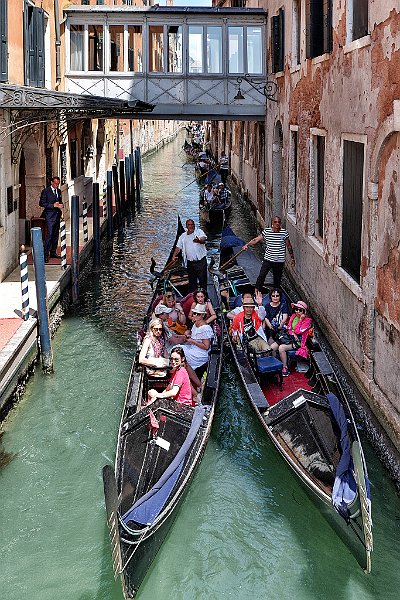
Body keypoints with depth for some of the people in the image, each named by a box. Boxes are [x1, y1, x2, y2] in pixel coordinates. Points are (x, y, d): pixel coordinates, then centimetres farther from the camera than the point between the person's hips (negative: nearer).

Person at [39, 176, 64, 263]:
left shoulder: (58, 191, 13)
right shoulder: (46, 191, -7)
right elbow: (41, 203, -11)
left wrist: (61, 205, 0)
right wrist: (53, 205, -18)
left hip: (57, 215, 7)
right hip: (50, 215, -7)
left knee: (56, 234, 10)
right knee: (49, 234, -12)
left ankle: (53, 252, 18)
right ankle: (46, 254, -10)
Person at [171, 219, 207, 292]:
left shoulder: (199, 232, 2)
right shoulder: (183, 236, 13)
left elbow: (204, 239, -18)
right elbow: (178, 247, 14)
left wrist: (199, 240, -42)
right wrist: (174, 256, -2)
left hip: (201, 260, -4)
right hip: (190, 262, 4)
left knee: (202, 279, -4)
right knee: (192, 280, 9)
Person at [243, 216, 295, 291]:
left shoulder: (284, 233, -3)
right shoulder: (266, 231, -4)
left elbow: (289, 246, 5)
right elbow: (256, 239, -7)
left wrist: (292, 258, 8)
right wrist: (247, 244, -22)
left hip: (279, 261, 1)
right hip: (268, 259, 0)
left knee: (277, 279, 10)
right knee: (261, 276, -7)